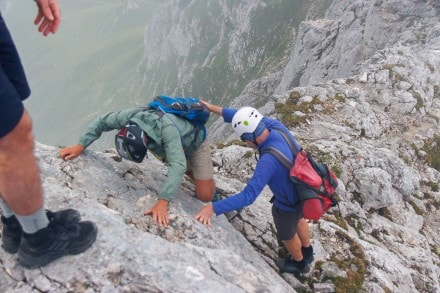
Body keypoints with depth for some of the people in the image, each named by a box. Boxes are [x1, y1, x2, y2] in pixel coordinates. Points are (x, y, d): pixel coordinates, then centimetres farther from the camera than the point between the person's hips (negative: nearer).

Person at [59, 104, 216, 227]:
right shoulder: (130, 116, -32)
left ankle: (210, 185, 24)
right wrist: (80, 146, -22)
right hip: (177, 142, 6)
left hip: (195, 143, -6)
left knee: (205, 196, -9)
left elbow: (177, 166, -56)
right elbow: (101, 122, -15)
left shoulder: (167, 128, -48)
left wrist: (162, 202, -64)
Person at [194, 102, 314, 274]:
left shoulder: (269, 160, -43)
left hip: (288, 203, -7)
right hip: (302, 189, 7)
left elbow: (248, 196, -46)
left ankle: (299, 262, 57)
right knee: (297, 219, 36)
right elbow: (249, 120, -6)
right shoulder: (276, 126, -21)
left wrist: (213, 208, -50)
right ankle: (307, 252, 65)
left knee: (286, 233, 26)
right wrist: (215, 109, -8)